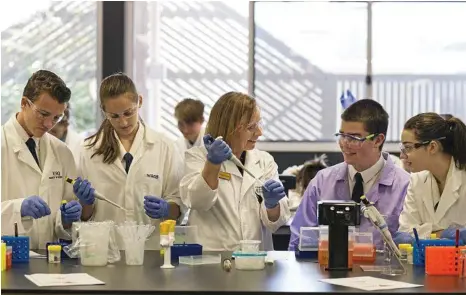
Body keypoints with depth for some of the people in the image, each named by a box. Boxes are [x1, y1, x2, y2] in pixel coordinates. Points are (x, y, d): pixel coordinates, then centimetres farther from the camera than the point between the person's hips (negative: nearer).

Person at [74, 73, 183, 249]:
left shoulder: (164, 147, 6)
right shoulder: (91, 149, 8)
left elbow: (177, 208, 8)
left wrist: (165, 209, -11)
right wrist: (86, 201, -7)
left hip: (151, 248, 0)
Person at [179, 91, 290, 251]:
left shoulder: (265, 161, 12)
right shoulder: (198, 156, 6)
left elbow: (273, 221, 7)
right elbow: (197, 201, -11)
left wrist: (272, 204, -14)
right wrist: (213, 163, -24)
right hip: (209, 256, -3)